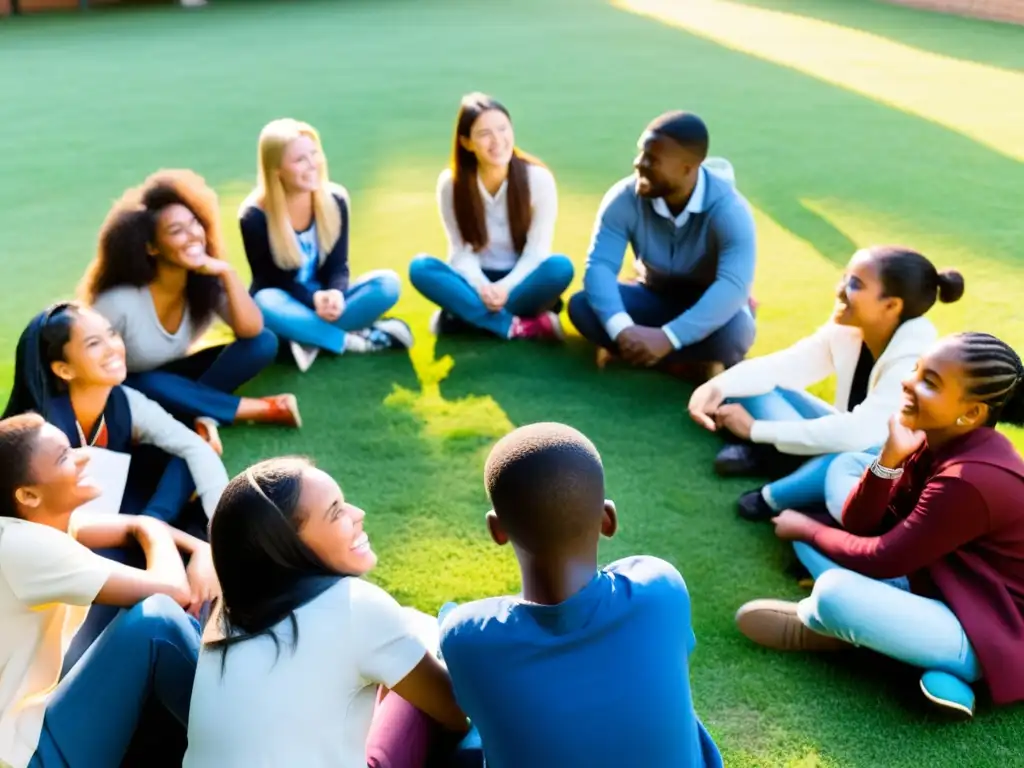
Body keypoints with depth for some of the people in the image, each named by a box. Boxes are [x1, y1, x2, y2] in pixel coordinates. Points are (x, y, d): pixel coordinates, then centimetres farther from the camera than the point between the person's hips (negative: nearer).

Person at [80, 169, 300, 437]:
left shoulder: (206, 280, -15)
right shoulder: (120, 301, -29)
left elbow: (251, 331, -23)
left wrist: (227, 273, -31)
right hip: (134, 389, -4)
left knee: (263, 343, -15)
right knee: (152, 387, -41)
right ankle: (264, 409, -29)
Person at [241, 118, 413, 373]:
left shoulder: (335, 199, -7)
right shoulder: (254, 216, -17)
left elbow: (338, 266, -5)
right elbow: (271, 280, -13)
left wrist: (335, 294, -30)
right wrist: (314, 299, -31)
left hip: (325, 299, 3)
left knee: (387, 283, -21)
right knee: (264, 303, -38)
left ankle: (311, 337, -28)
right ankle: (356, 339, -29)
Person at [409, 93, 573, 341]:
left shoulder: (539, 178, -13)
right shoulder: (451, 183, -9)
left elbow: (536, 251, -11)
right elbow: (461, 251, -7)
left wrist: (505, 287, -27)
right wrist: (482, 288, -26)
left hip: (521, 283, -1)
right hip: (476, 282, 1)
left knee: (560, 267, -32)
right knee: (420, 267, -27)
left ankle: (468, 315, -24)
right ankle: (517, 327, -32)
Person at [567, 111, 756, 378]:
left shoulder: (728, 208, -27)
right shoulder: (624, 199, -19)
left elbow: (733, 286, -38)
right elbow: (599, 266, -26)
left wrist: (667, 338, -50)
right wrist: (623, 329, -46)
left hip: (710, 308, -3)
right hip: (656, 298, 3)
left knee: (732, 331, -38)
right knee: (582, 306, -23)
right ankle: (697, 358, -20)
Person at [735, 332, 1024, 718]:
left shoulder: (972, 480, -30)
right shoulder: (936, 442, -3)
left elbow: (880, 559, -21)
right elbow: (860, 526, -4)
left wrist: (805, 528, -6)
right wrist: (890, 456, -20)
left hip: (988, 634, -9)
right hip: (942, 591, 9)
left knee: (834, 593, -31)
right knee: (809, 540, 9)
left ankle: (814, 625, 5)